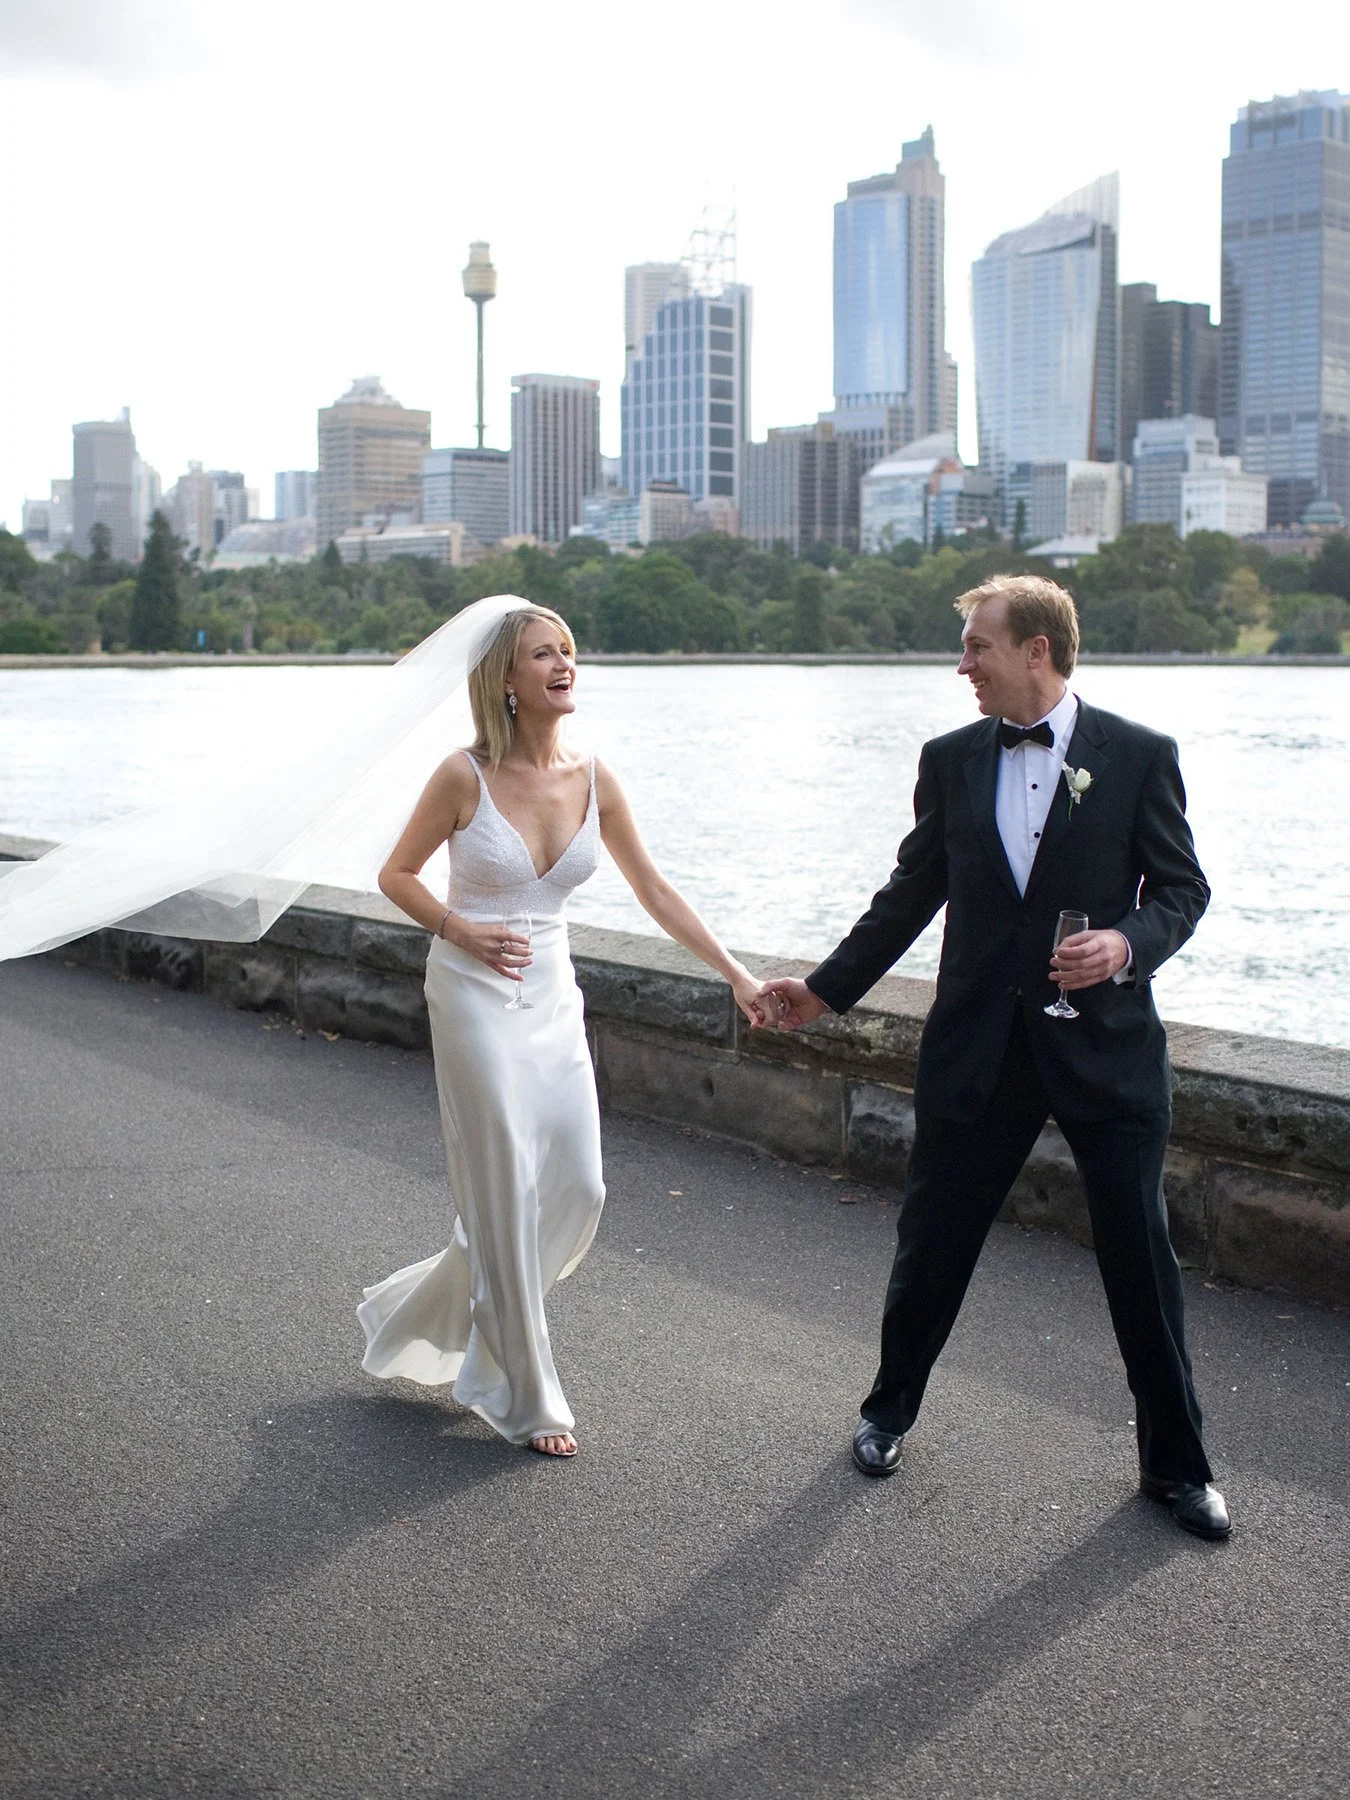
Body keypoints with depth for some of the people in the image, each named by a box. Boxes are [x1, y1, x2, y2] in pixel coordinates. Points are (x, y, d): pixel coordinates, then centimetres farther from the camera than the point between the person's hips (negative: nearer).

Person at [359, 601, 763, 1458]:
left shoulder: (593, 780, -1)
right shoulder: (466, 776, -13)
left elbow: (655, 890, 5)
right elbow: (397, 874, -1)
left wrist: (736, 974, 2)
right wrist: (462, 932, -17)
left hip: (553, 1002, 5)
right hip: (477, 998, -5)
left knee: (579, 1192, 6)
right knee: (508, 1193, -1)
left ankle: (437, 1312, 32)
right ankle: (528, 1399, 14)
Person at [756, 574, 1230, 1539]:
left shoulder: (1139, 756, -4)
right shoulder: (952, 760, 5)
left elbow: (1183, 886, -1)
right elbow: (912, 894, 12)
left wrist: (1130, 942, -21)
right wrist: (825, 990, 11)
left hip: (1105, 1044, -2)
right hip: (978, 1044, 3)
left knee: (1141, 1258, 5)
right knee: (932, 1243, 11)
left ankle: (1176, 1463, 21)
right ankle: (890, 1412, 33)